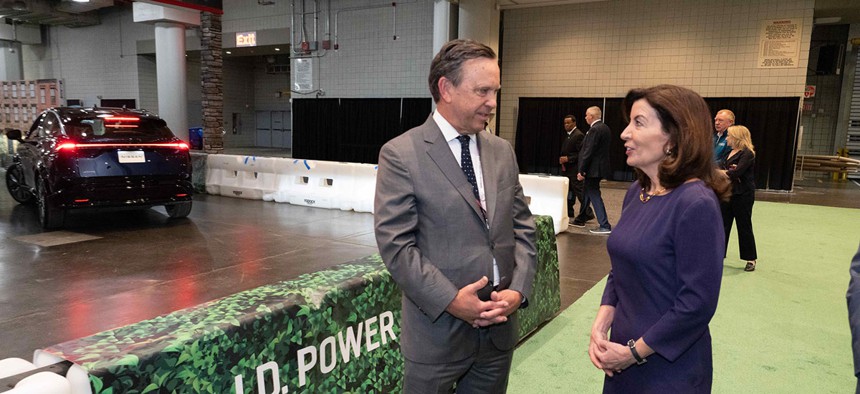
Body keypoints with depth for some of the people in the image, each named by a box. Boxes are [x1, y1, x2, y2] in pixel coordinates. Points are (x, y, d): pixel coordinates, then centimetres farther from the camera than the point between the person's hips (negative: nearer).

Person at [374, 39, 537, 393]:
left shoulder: (502, 151, 8)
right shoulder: (401, 154, -10)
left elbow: (522, 227, 8)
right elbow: (395, 244, -14)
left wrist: (518, 289, -5)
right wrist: (451, 301, -17)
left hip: (499, 328, 5)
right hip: (438, 331, -5)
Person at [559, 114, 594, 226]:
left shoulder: (579, 135, -13)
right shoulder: (568, 136, 17)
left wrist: (568, 159, -22)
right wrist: (562, 159, 8)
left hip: (575, 170, -10)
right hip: (567, 169, 10)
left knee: (579, 192, -8)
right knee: (568, 193, 14)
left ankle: (588, 214, -2)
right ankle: (569, 215, 22)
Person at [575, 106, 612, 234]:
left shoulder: (594, 130, -18)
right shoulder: (605, 128, 12)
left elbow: (588, 152, -22)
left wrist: (581, 171, -17)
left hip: (593, 169, -10)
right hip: (601, 166, 10)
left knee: (594, 195, -5)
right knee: (587, 191, 21)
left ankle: (604, 226, -4)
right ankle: (581, 218, 34)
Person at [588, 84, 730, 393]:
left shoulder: (696, 204, -20)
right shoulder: (637, 192, 2)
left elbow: (698, 304, -21)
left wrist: (635, 352, -13)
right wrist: (600, 326, -4)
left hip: (669, 368, -6)